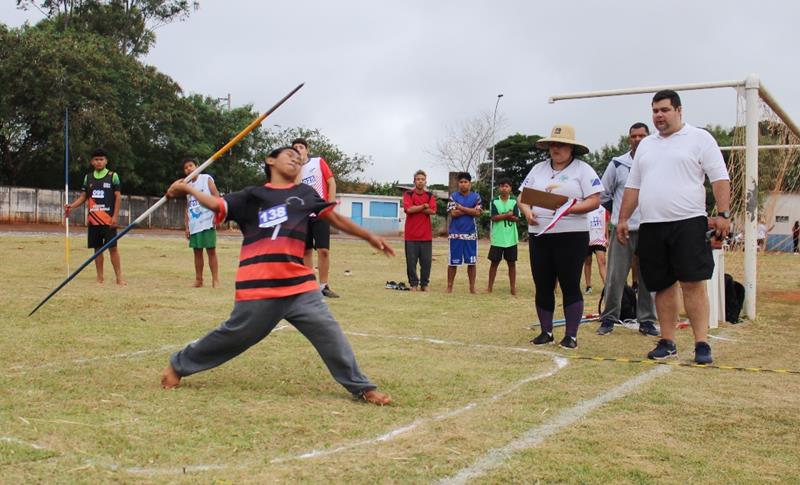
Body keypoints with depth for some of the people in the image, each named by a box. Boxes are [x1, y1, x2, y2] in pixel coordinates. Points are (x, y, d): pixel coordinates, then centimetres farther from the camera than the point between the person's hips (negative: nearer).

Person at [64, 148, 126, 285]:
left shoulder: (113, 176, 0)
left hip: (108, 219, -4)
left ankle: (119, 277, -2)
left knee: (113, 247, -5)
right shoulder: (88, 177, 12)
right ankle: (100, 277, 13)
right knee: (97, 248, 7)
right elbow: (83, 196, 14)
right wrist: (71, 206, -4)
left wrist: (115, 216, -10)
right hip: (93, 220, 4)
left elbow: (118, 197, -3)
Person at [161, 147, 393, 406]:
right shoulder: (252, 195, 12)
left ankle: (362, 387, 6)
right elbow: (217, 205, 6)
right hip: (257, 287, -2)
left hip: (299, 286, 2)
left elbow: (336, 218, 16)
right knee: (234, 335, 7)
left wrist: (369, 237, 12)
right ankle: (178, 364, 28)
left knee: (330, 333, -4)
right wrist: (187, 188, -2)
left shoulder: (305, 193, 16)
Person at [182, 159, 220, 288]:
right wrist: (187, 226, 13)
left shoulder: (206, 179, 1)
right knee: (197, 252, 8)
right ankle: (198, 279, 15)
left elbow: (216, 196, -6)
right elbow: (188, 208, 19)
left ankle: (215, 280, -4)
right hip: (194, 225, 6)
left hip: (207, 222, -6)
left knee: (211, 251, -6)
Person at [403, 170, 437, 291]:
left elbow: (432, 211, -7)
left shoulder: (430, 195, 10)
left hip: (426, 234, 2)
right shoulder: (408, 194, 3)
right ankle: (413, 284, 10)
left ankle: (424, 284, 13)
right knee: (411, 261, 0)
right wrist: (424, 206, -6)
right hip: (411, 234, -2)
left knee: (427, 261, 2)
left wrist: (416, 209, -9)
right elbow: (408, 209, -15)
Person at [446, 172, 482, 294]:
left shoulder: (476, 197, 6)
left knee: (471, 262, 3)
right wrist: (470, 210, -7)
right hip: (455, 233, -1)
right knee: (453, 262, 1)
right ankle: (449, 286, 9)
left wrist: (461, 208, -9)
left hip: (471, 234, 1)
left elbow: (477, 213, -7)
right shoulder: (453, 196, 4)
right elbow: (453, 213, -8)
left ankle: (472, 286, 11)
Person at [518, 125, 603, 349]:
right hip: (539, 235, 5)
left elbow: (594, 201, -7)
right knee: (543, 286, 7)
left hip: (571, 235, -5)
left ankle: (571, 335, 5)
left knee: (570, 286, -2)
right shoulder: (538, 169, 15)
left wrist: (569, 209, -22)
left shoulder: (583, 170, 0)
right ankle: (546, 332, 17)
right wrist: (527, 211, -8)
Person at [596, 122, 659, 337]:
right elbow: (603, 194, 12)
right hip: (623, 229, -1)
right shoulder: (617, 164, 5)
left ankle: (647, 321, 14)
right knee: (615, 277, -2)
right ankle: (608, 318, 7)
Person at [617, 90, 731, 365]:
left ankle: (702, 344, -6)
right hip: (651, 227, 5)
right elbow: (632, 186, 20)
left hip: (688, 223, -5)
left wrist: (723, 214, -14)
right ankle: (667, 343, 14)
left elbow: (720, 179, -4)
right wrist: (623, 219, 13)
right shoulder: (646, 145, 18)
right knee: (663, 286, 8)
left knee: (693, 283, -9)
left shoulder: (699, 138, 2)